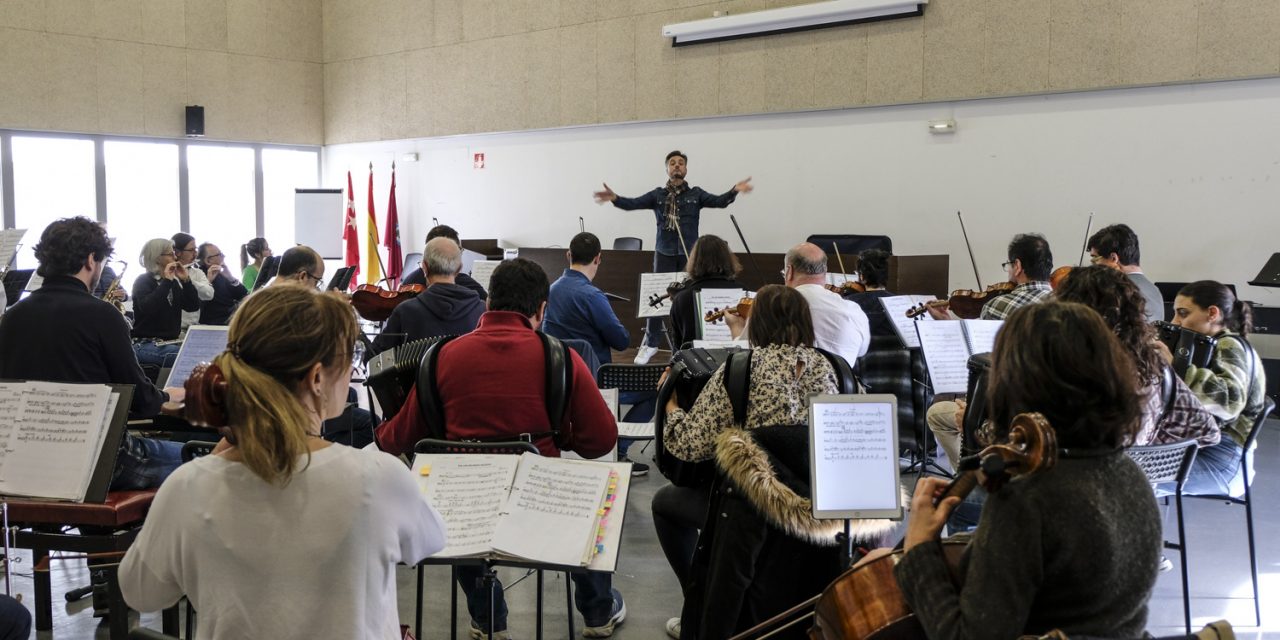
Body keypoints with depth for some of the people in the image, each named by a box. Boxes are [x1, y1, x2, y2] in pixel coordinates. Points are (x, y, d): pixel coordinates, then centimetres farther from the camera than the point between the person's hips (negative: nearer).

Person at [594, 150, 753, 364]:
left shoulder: (696, 194, 6)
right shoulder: (658, 195, 5)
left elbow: (719, 201, -8)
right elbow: (633, 203, -6)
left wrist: (734, 191, -28)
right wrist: (615, 198, -26)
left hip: (689, 253, 0)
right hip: (665, 252, 0)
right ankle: (650, 344, 15)